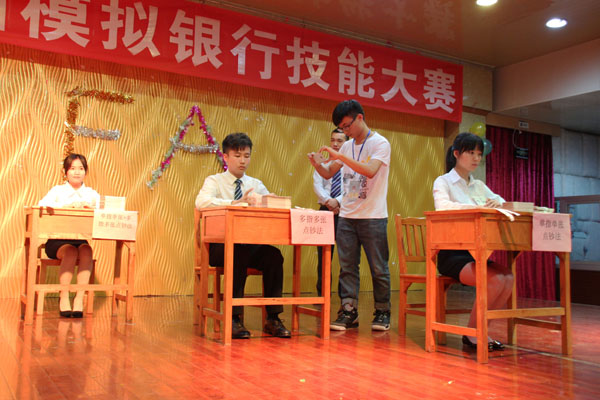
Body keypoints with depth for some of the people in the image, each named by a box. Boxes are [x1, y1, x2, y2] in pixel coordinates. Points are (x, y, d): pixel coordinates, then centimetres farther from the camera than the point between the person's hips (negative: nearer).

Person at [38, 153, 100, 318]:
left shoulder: (92, 194, 16)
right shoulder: (57, 190, 11)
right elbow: (42, 204, -8)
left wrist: (91, 209, -16)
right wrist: (66, 206, -21)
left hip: (82, 240, 1)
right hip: (58, 240, -1)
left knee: (86, 252, -32)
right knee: (71, 252, -33)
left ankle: (79, 298, -28)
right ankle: (63, 297, -19)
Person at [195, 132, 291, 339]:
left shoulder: (256, 184, 16)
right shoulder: (214, 181, 2)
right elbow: (201, 202, -20)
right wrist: (236, 202, -33)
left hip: (251, 245, 4)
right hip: (221, 246, -4)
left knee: (274, 255, -25)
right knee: (239, 255, -35)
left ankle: (273, 318, -18)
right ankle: (234, 319, -26)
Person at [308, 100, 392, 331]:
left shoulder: (380, 143, -6)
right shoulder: (347, 147, 12)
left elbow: (370, 171, -23)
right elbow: (329, 174, 18)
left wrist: (339, 156, -24)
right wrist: (318, 165, -5)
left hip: (373, 217, -5)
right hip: (346, 216, 6)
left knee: (378, 267, 3)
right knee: (347, 266, 3)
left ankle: (382, 312, 14)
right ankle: (349, 312, 8)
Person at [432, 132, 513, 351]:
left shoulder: (478, 185, 20)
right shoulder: (443, 182, 0)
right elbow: (442, 206, -22)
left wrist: (497, 204, -12)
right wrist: (477, 208, -35)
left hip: (476, 252, 6)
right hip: (452, 253, -6)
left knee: (508, 278, -22)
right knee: (495, 280, -27)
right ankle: (472, 333, -8)